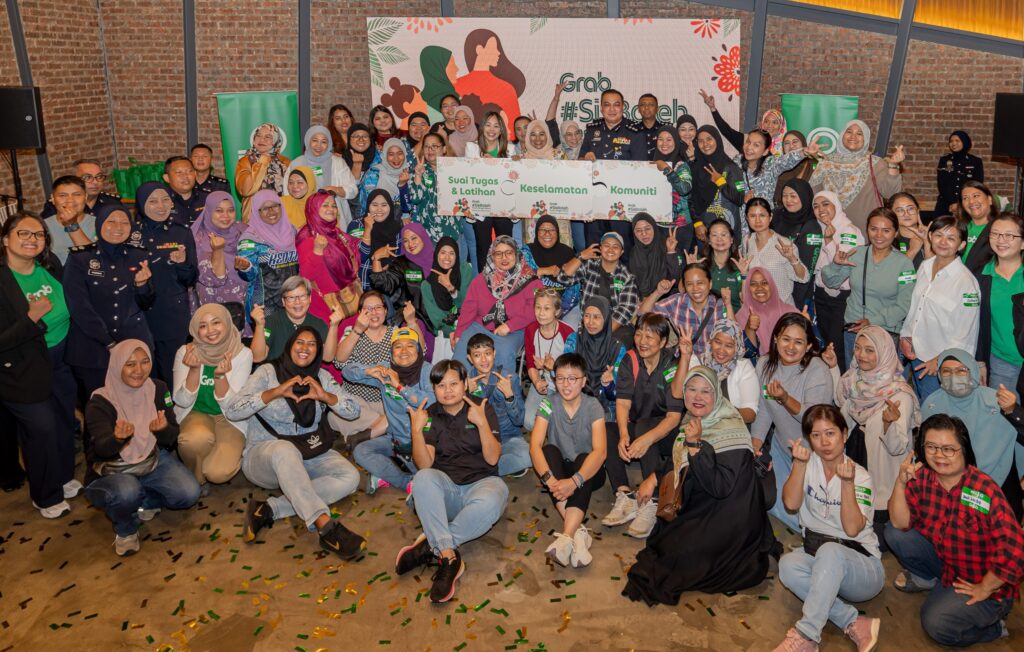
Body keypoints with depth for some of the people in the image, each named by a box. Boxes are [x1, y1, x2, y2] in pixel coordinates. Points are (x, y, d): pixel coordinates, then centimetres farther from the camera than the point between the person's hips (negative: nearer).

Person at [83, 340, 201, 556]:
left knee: (188, 493, -21)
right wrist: (118, 438, -53)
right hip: (111, 471, -3)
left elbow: (172, 439, -9)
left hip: (153, 460, 4)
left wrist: (163, 429, -35)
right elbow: (102, 449, -29)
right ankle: (125, 529, -2)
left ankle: (145, 502, 11)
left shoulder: (158, 389, -7)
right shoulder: (99, 402, -17)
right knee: (126, 492, -37)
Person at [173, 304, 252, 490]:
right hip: (196, 414, 1)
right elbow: (182, 401, -12)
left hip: (230, 419, 0)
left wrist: (220, 376, -33)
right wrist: (194, 369, -29)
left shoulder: (242, 354, -11)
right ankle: (195, 479, -4)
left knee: (219, 472, -26)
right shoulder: (186, 352, -9)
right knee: (198, 437, -37)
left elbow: (231, 404, -14)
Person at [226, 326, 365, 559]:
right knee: (285, 449, -41)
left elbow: (353, 411, 2)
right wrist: (275, 392, -23)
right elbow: (231, 411, -13)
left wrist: (325, 396, -16)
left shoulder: (322, 376, 9)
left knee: (350, 476, -23)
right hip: (263, 454, -4)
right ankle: (326, 527, -45)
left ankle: (270, 509, -27)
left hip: (309, 454, 4)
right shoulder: (268, 371, -2)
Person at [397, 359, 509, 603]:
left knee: (488, 504, -38)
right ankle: (449, 556, -38)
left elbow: (492, 459, -7)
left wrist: (482, 423, -18)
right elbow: (425, 465, -4)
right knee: (423, 478, -34)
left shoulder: (483, 409, 3)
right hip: (446, 486, 1)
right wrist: (417, 430, -17)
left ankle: (430, 545, -24)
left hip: (482, 481, -1)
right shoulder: (430, 415, 7)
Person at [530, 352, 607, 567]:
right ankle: (578, 531, -41)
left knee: (584, 457, -34)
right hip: (558, 469, 2)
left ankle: (566, 536, -48)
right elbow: (535, 446, -21)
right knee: (549, 450, -29)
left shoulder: (593, 406, -12)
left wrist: (574, 481, -42)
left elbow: (600, 451, -26)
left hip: (587, 472, -2)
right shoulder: (548, 405, -8)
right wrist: (549, 479, -39)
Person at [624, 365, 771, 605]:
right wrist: (653, 478, 3)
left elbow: (721, 488, -30)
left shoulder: (730, 429, -22)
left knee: (675, 548, -19)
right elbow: (677, 460, 19)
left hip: (729, 520, -8)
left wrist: (696, 444, -32)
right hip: (699, 509, 8)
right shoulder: (692, 423, 1)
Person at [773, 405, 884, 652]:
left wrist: (847, 482, -29)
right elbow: (791, 503, -14)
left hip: (861, 564, -4)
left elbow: (852, 529, -20)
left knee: (830, 551, -38)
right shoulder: (809, 464, 2)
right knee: (787, 564, -30)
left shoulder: (861, 476, -8)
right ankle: (855, 624, -27)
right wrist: (799, 463, -22)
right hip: (816, 555, 4)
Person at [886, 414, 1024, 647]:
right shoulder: (922, 477, -9)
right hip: (945, 564, 6)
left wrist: (984, 589, -18)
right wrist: (901, 483, -23)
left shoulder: (984, 491, -28)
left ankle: (992, 627, 5)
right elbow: (900, 523, -9)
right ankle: (929, 579, 17)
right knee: (894, 534, -7)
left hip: (986, 583, -6)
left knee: (937, 624, -26)